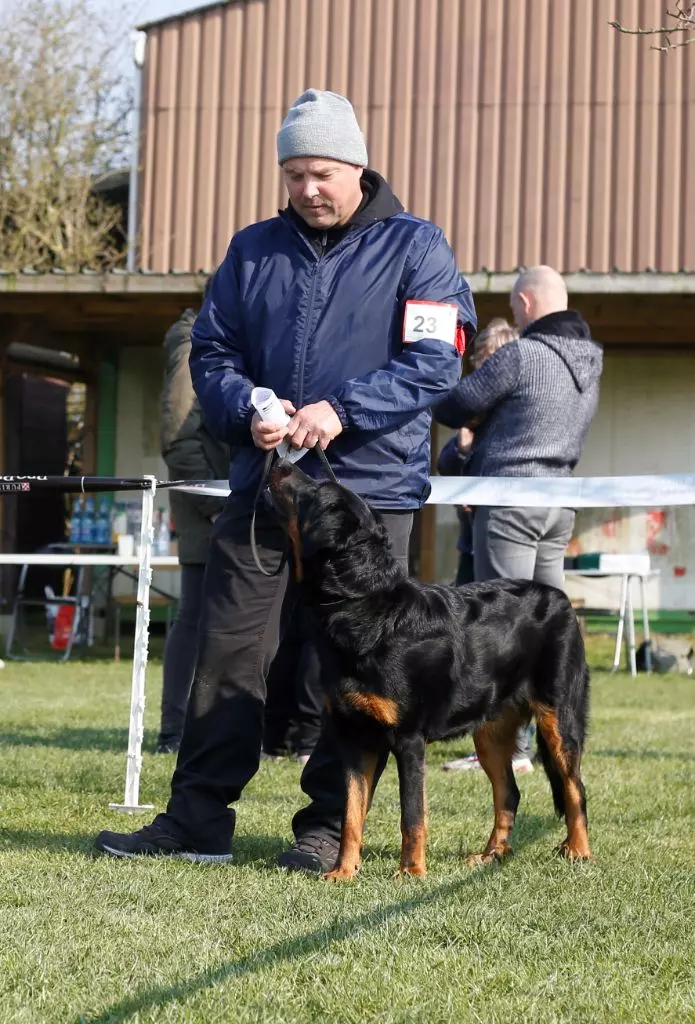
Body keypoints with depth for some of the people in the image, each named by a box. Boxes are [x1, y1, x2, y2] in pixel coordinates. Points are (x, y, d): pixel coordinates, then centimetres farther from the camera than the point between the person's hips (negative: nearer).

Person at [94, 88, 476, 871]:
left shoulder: (414, 247, -1)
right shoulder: (254, 250, 11)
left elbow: (436, 362, -9)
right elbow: (211, 352, 10)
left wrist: (343, 409, -20)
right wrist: (247, 411, -11)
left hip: (369, 491, -3)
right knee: (229, 653, 3)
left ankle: (327, 827, 10)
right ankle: (197, 819, 9)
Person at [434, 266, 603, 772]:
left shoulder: (521, 355, -13)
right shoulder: (589, 362, 12)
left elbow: (451, 407, -5)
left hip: (510, 498, -8)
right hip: (560, 504, 8)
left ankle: (510, 745, -7)